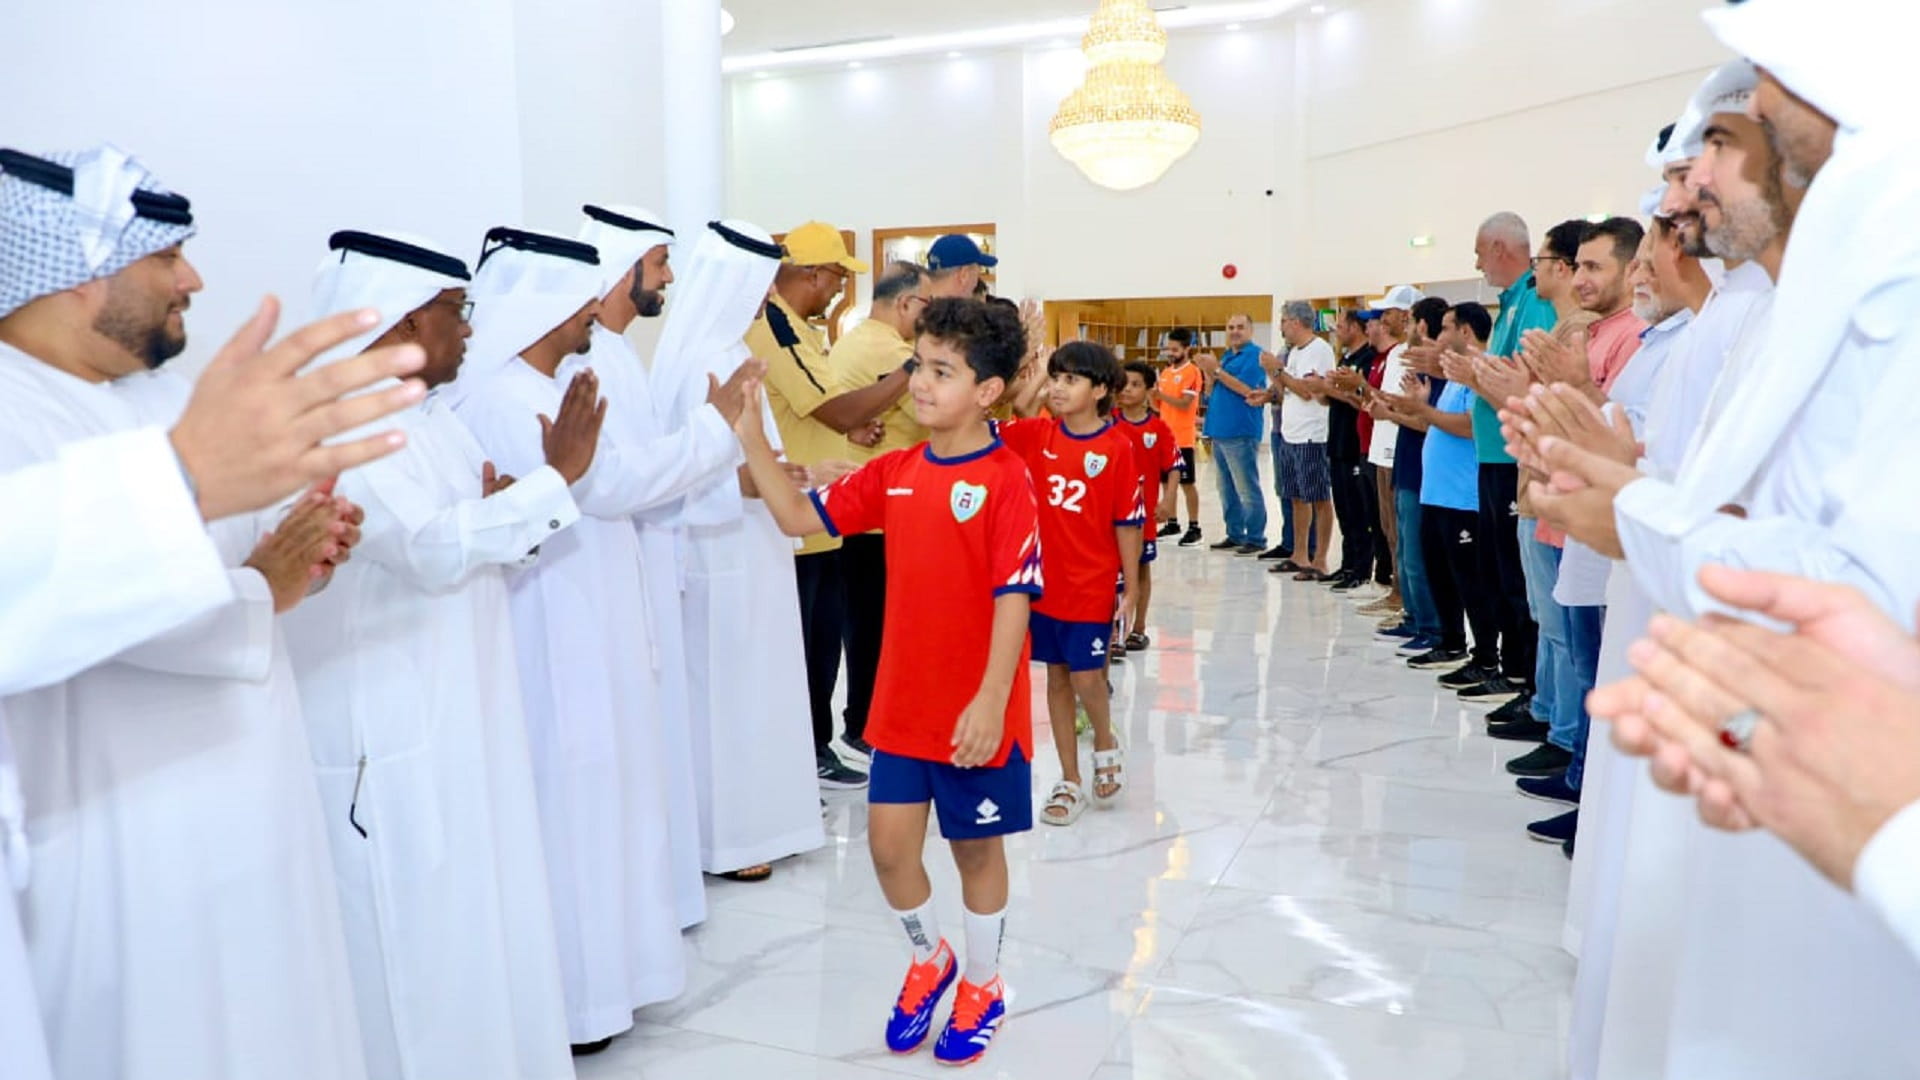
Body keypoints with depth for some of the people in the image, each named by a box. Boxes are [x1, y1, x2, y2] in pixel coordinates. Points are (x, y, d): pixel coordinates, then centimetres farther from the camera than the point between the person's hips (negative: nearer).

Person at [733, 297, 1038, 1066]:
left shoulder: (1007, 481, -15)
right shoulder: (892, 473, 3)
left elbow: (1014, 596, -19)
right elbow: (798, 517, 6)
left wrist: (991, 701, -24)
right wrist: (751, 436, -3)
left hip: (978, 712, -5)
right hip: (903, 704, 5)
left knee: (977, 850, 12)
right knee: (889, 844, 10)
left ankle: (982, 987, 36)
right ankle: (930, 961, 38)